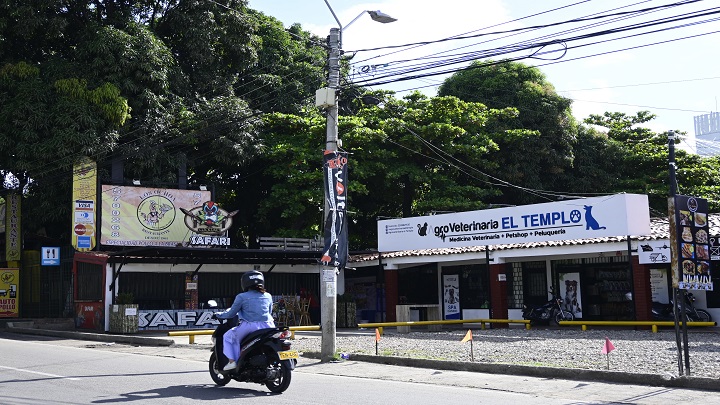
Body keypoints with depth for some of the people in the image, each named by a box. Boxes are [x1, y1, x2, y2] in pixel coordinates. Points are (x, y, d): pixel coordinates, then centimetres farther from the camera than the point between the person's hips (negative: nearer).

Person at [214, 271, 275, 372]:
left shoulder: (242, 297, 1)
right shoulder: (268, 296, 13)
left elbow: (231, 314, 5)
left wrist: (219, 314, 24)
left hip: (249, 326, -3)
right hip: (267, 326, 3)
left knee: (227, 336, 20)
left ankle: (232, 361, 5)